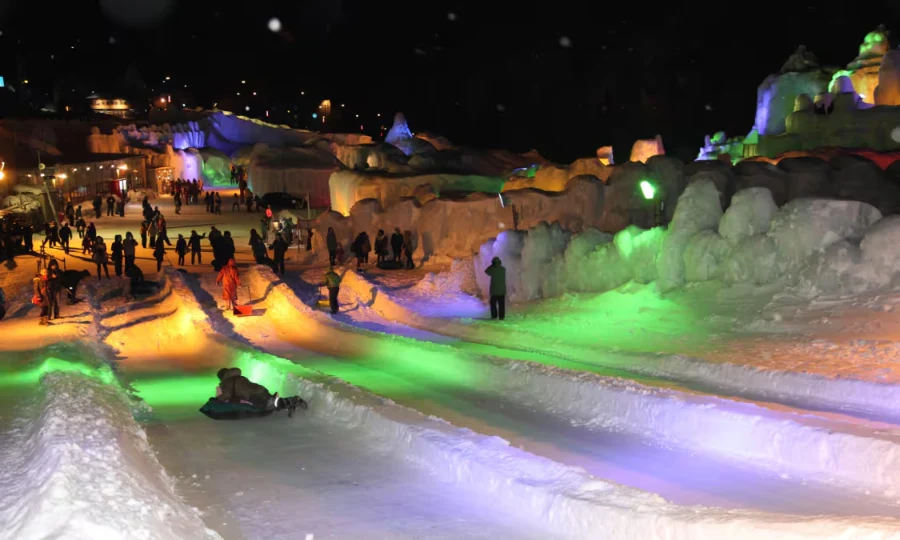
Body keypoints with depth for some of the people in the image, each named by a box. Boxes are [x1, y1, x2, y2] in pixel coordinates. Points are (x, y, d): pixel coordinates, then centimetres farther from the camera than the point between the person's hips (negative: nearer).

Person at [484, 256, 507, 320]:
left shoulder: (493, 270, -13)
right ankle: (501, 316, 3)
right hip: (502, 289, 4)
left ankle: (494, 315, 1)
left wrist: (491, 266, 10)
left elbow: (486, 271, 7)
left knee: (493, 303, 6)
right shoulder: (503, 269, 1)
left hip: (494, 289, -4)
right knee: (501, 303, 5)